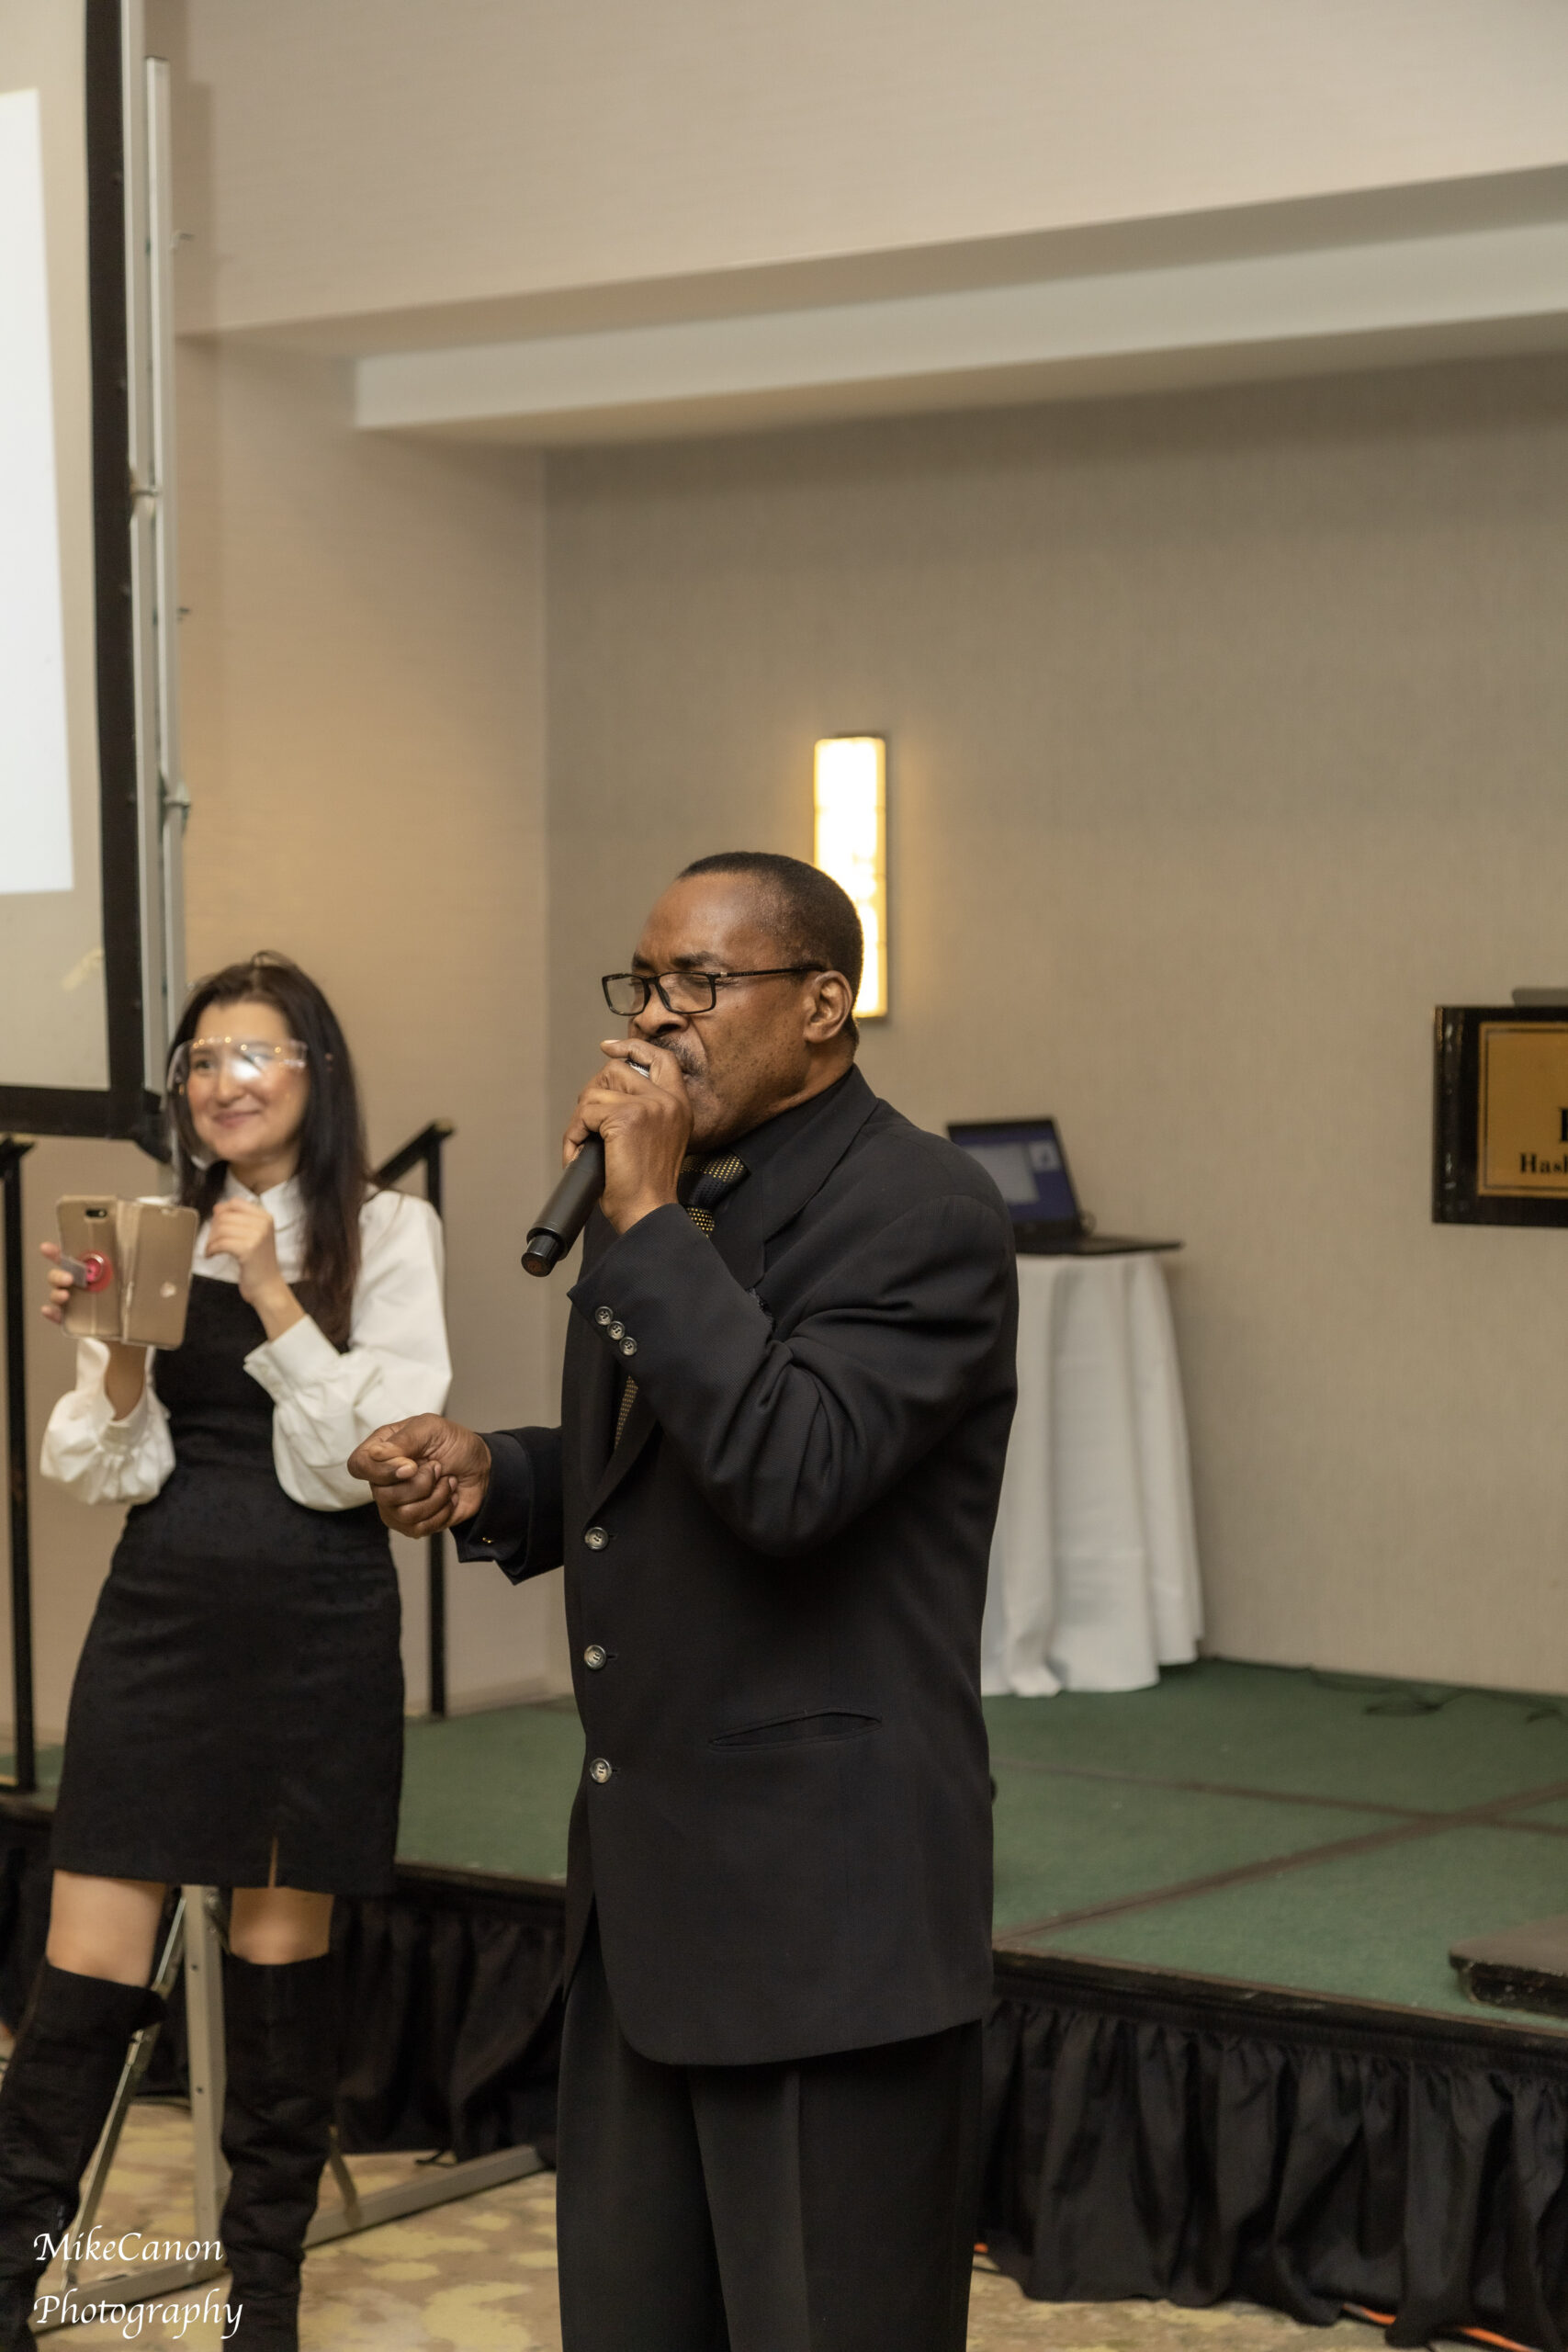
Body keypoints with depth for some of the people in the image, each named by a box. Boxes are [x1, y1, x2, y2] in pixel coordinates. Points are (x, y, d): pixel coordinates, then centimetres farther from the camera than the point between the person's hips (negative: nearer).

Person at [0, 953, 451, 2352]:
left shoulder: (388, 1235, 0)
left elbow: (370, 1459, -8)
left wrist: (276, 1297, -15)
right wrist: (116, 1358, -13)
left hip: (317, 1622, -2)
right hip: (160, 1613, 2)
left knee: (282, 1960, 7)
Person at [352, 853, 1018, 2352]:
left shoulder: (921, 1215, -14)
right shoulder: (668, 1195, 13)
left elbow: (788, 1478, -28)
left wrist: (648, 1223, -23)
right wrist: (491, 1478, 5)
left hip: (826, 1901, -9)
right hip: (645, 1886, 9)